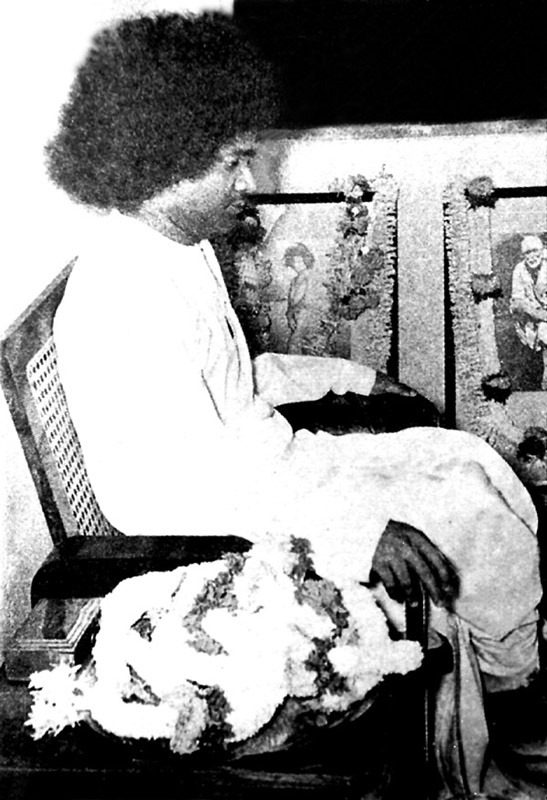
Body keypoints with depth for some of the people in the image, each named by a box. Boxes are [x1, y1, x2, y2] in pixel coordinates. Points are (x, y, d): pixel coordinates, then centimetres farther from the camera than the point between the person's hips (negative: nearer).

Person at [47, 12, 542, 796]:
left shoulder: (177, 245, 4)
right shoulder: (123, 302, -28)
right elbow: (201, 489, -28)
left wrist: (349, 377, 15)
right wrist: (356, 528, -29)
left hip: (257, 458, 10)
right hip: (217, 529, -9)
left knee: (467, 460, 5)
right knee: (465, 523, -9)